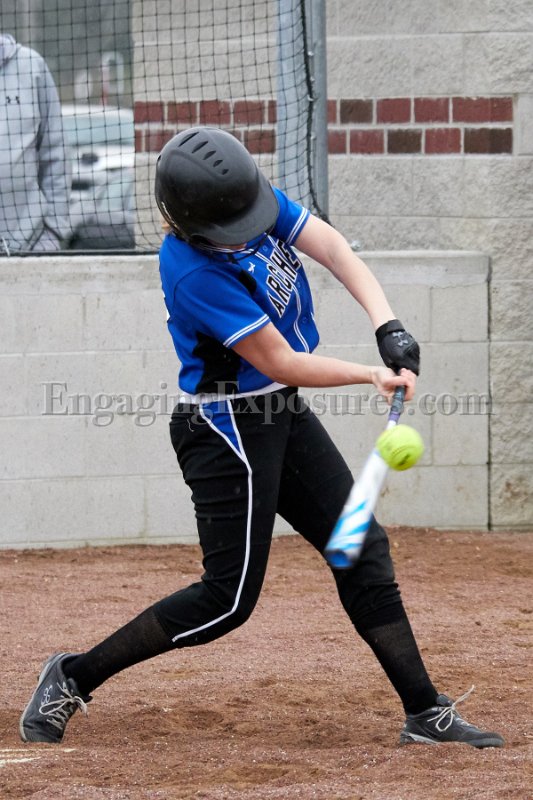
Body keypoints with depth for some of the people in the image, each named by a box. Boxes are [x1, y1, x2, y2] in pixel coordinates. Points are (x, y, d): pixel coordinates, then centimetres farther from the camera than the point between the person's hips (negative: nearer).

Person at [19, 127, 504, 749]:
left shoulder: (253, 200, -5)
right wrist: (373, 376, -22)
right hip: (228, 427, -9)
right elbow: (283, 364, -23)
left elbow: (331, 248, -9)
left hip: (283, 417, 9)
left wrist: (388, 326, -23)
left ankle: (425, 713, 11)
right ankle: (74, 676, 4)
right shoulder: (193, 272, -27)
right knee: (229, 598, -7)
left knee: (363, 550, 7)